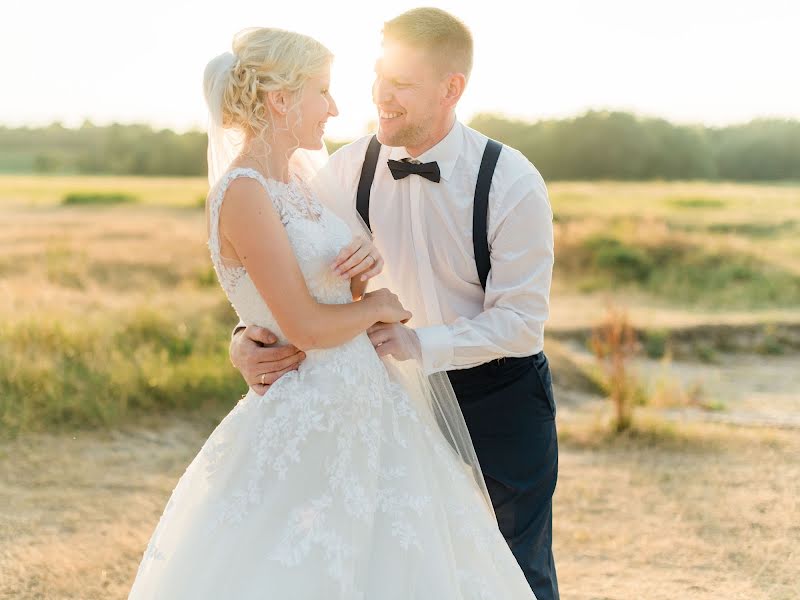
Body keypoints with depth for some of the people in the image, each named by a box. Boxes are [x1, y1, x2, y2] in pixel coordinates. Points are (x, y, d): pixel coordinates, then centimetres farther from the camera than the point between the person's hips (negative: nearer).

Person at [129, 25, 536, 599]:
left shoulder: (298, 179, 9)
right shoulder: (243, 192, -18)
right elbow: (305, 326, -21)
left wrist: (364, 268, -5)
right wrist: (375, 307, -4)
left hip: (362, 410, 9)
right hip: (309, 425, -9)